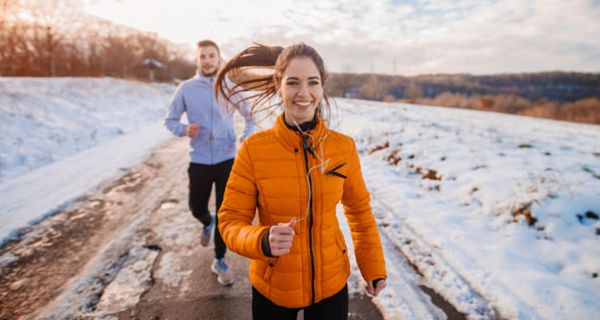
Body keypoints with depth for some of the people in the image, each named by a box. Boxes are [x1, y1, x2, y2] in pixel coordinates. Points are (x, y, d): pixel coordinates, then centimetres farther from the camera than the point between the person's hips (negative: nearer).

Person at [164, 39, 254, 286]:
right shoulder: (186, 88, -2)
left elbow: (251, 116, 9)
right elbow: (170, 120, 4)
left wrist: (247, 136, -10)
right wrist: (184, 130, -18)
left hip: (227, 159, 0)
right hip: (199, 161, 1)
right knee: (196, 207, 13)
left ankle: (219, 261, 20)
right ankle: (207, 224, 51)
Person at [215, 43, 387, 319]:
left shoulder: (344, 147, -11)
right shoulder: (253, 149, -17)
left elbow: (359, 210, 3)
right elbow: (230, 221, -12)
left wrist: (373, 268, 7)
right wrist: (264, 242, -31)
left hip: (331, 285, 1)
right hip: (272, 289, 0)